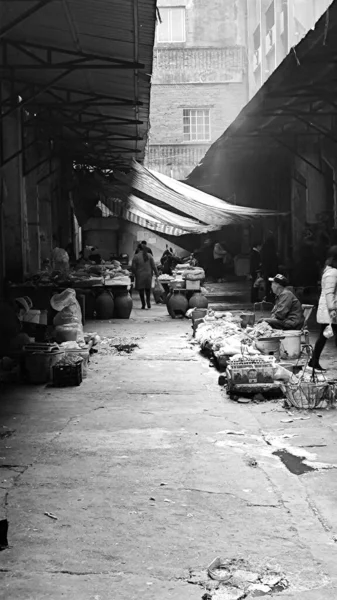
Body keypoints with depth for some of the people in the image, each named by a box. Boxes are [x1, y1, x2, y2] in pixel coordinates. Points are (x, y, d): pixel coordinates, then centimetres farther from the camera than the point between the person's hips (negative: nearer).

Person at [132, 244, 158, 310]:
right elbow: (153, 266, 0)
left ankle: (143, 305, 4)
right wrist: (156, 273, 9)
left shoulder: (136, 256, -7)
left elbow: (133, 267, -4)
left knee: (141, 290, 6)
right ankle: (148, 302, 0)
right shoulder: (149, 255, 0)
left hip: (140, 276, -2)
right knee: (148, 289, 16)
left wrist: (135, 274, 12)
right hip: (148, 275, 2)